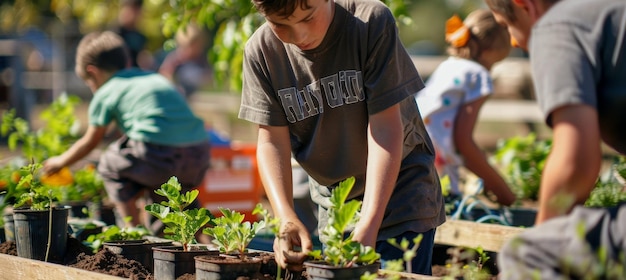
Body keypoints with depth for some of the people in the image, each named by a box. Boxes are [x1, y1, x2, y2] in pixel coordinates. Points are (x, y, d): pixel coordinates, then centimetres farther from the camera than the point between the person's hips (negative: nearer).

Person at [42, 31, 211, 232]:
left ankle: (133, 229, 15)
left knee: (110, 165, 21)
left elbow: (89, 142, 27)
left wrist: (59, 162, 46)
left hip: (159, 154, -6)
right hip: (200, 157, 6)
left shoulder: (106, 93, 13)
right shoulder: (157, 78, 30)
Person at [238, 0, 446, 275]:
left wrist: (368, 225, -29)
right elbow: (272, 141, -10)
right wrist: (287, 219, -26)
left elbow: (385, 127, -23)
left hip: (399, 190, -3)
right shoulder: (260, 51, -12)